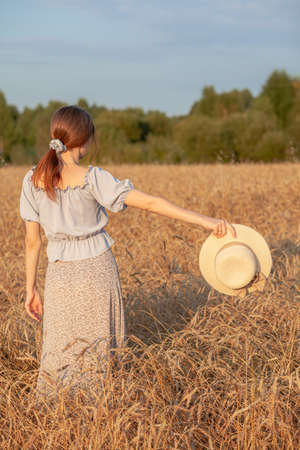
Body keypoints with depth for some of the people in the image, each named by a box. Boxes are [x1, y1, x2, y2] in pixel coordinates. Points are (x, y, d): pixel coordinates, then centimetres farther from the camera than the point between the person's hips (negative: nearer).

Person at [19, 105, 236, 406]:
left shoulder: (33, 180, -4)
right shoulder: (92, 179, -15)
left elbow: (32, 241, 1)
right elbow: (149, 203, -20)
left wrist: (31, 288, 10)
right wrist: (205, 220, -20)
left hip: (59, 274, 3)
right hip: (97, 269, -3)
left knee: (59, 353, 14)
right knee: (96, 354, 12)